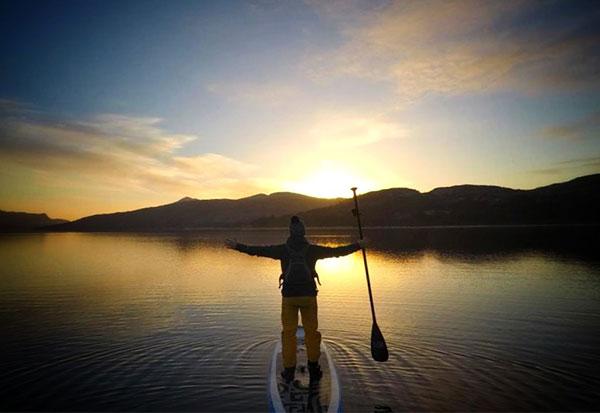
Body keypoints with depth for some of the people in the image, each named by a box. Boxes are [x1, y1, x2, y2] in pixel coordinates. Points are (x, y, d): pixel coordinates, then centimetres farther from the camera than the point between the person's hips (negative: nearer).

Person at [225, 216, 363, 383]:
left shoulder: (282, 249, -3)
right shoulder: (312, 249, -3)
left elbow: (258, 250, 0)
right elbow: (337, 251, 2)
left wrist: (237, 246, 10)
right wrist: (358, 245, 13)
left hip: (289, 295, 0)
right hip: (309, 295, 0)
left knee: (288, 332, 10)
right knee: (311, 331, 13)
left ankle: (289, 369, 16)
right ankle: (313, 367, 19)